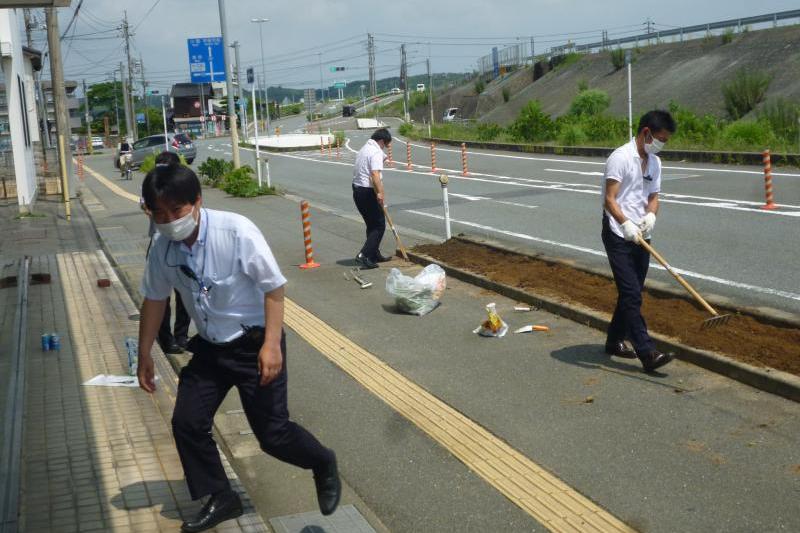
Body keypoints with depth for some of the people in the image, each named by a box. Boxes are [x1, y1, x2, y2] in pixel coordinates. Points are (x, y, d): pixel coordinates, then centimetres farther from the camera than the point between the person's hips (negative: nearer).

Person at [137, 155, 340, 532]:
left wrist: (272, 345, -24)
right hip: (209, 347, 6)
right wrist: (144, 356, 11)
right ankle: (221, 498, 25)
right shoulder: (163, 246, -9)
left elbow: (273, 287, -19)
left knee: (272, 433, -2)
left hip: (254, 345, -6)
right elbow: (154, 299, 6)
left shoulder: (236, 232, -25)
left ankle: (323, 464, 30)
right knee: (186, 423, 4)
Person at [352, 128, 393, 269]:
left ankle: (375, 255, 27)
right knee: (379, 226, -4)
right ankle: (363, 255, -13)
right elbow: (375, 174, -27)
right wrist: (380, 193, -36)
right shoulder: (376, 152, -13)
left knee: (372, 225, 20)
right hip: (368, 192, -10)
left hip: (357, 190, 10)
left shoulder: (363, 149, 18)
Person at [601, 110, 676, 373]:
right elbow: (609, 199, -17)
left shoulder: (655, 163, 14)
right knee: (631, 294, -11)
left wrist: (651, 215, -6)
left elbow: (653, 196, 16)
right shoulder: (620, 157, -12)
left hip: (640, 238, 8)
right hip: (618, 236, -8)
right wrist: (625, 224, -30)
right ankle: (647, 353, -15)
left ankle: (615, 341, 27)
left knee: (631, 294, 13)